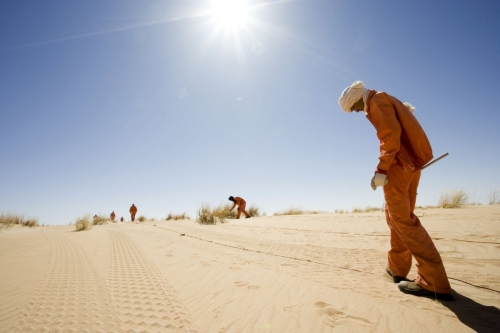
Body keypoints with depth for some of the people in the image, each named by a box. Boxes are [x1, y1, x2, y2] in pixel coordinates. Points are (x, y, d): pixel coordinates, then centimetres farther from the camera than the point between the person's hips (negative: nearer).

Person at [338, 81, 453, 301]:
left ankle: (434, 282, -9)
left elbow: (391, 134, -19)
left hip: (400, 164, -10)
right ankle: (397, 268, 21)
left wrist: (380, 170, -22)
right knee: (395, 215, 14)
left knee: (402, 219, -9)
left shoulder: (377, 100, -6)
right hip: (411, 163, 10)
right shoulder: (387, 101, 24)